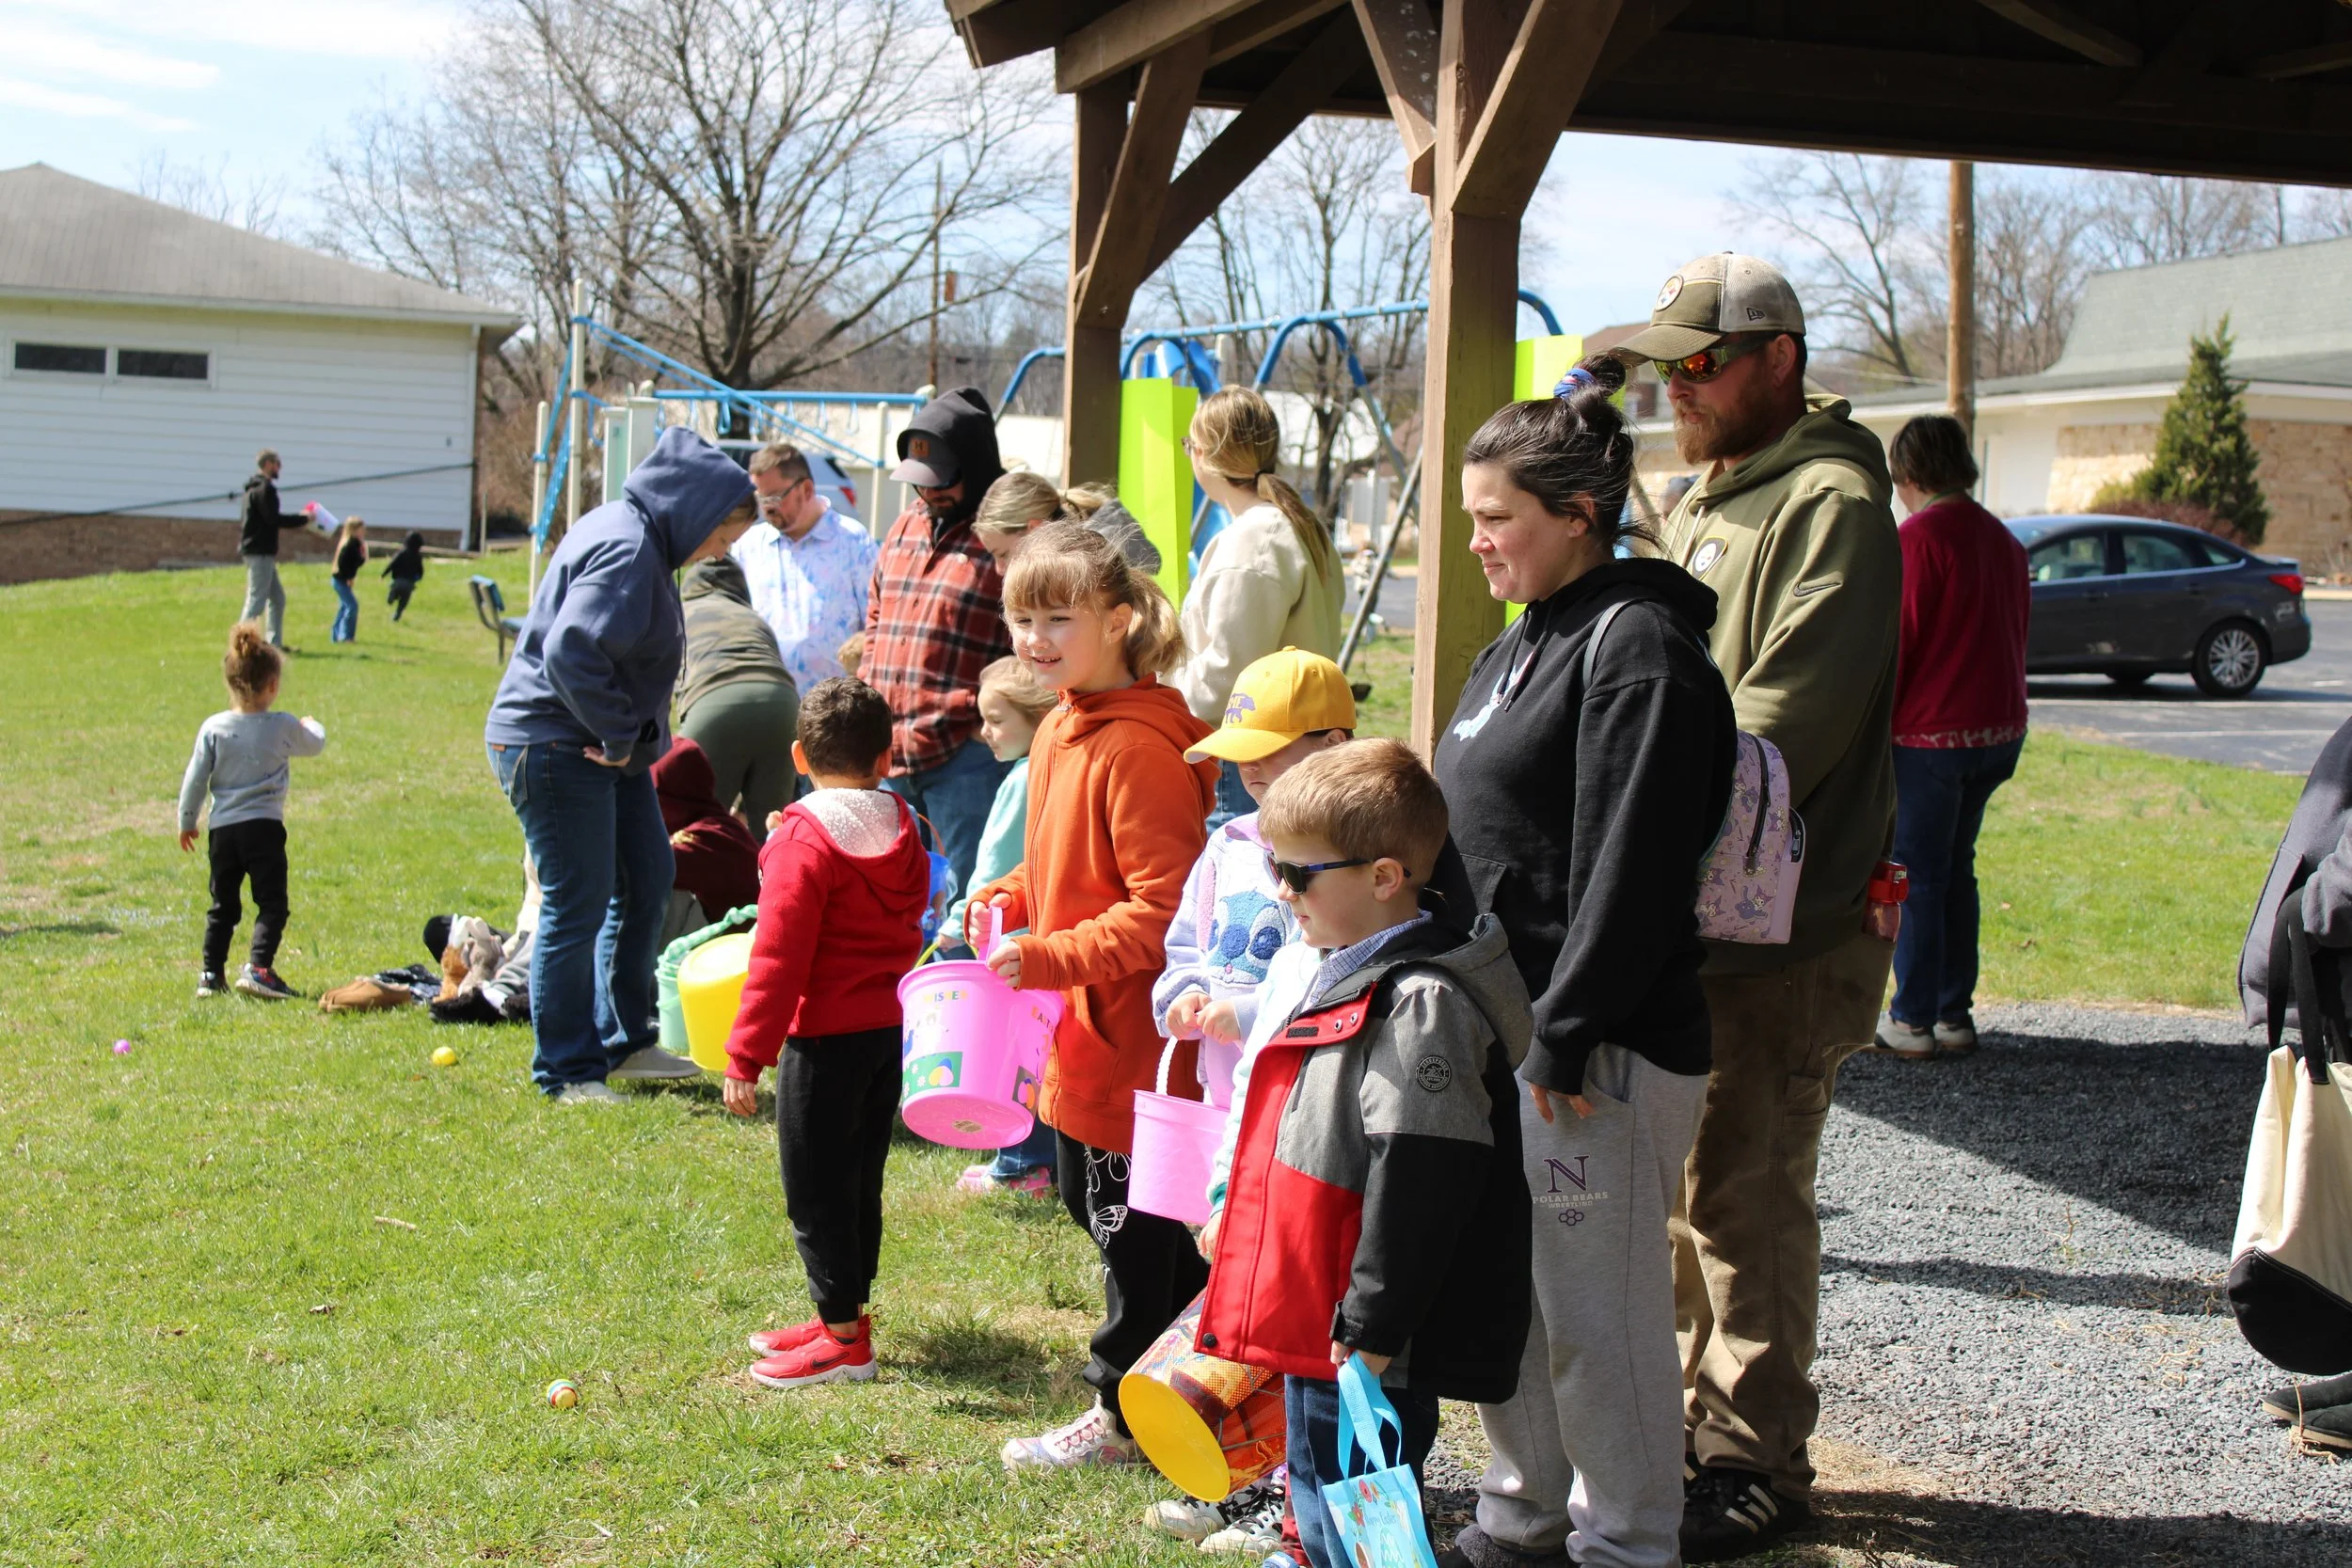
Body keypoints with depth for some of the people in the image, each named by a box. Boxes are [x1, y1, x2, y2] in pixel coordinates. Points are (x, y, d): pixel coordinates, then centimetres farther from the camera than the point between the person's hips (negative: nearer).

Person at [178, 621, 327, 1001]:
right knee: (271, 903, 1)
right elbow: (315, 745, 16)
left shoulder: (212, 728, -1)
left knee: (222, 906, 14)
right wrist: (311, 724, 39)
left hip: (222, 828, 3)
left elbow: (195, 779, 2)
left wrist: (186, 822, 14)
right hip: (264, 827, -3)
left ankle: (211, 974, 14)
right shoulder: (283, 727, -4)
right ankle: (258, 967, -15)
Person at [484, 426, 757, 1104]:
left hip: (607, 746, 11)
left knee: (649, 881, 16)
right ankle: (567, 1073, 5)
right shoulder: (625, 550, -21)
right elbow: (570, 650, -31)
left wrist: (635, 735, 10)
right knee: (578, 906, -5)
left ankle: (624, 1042, 27)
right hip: (555, 746, -11)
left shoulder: (641, 539, 12)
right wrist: (619, 734, -20)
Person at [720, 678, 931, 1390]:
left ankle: (845, 1338, 4)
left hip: (825, 1037, -8)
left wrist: (746, 1058, -16)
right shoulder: (902, 834, 7)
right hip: (889, 1030, 8)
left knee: (815, 1190, 1)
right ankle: (844, 1316, 27)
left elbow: (778, 961, -20)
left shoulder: (804, 842, -17)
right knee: (857, 1181, 17)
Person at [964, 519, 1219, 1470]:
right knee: (1089, 1199, 21)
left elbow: (1163, 906, -24)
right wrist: (1010, 897, 5)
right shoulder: (1061, 728, 9)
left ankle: (1123, 1413, 20)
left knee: (1130, 1222, 5)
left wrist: (1054, 956, -26)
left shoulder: (1140, 748, -22)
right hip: (1078, 1034, 10)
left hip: (1131, 1033, -10)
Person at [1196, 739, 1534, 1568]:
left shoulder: (1423, 1002, -20)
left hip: (1370, 1344, -10)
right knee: (1320, 1492, 19)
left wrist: (1372, 1327, -22)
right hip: (1309, 1319, 10)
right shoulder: (1333, 971, 12)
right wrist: (1230, 1208, 26)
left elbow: (1420, 1179, -23)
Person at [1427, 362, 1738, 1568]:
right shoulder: (1520, 645, 16)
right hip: (1497, 1024, 10)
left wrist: (1567, 1035, -21)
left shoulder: (1637, 645, -14)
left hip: (1600, 1050, -10)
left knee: (1597, 1309, -1)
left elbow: (1630, 866, -20)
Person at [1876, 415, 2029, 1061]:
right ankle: (1955, 1014, 18)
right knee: (1956, 869, 16)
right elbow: (2014, 637, 16)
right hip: (1998, 728, 7)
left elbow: (1893, 642, -14)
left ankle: (1913, 1020, 4)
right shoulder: (2003, 539, 11)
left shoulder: (1918, 536, -13)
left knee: (1917, 873, 1)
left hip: (1929, 733, -7)